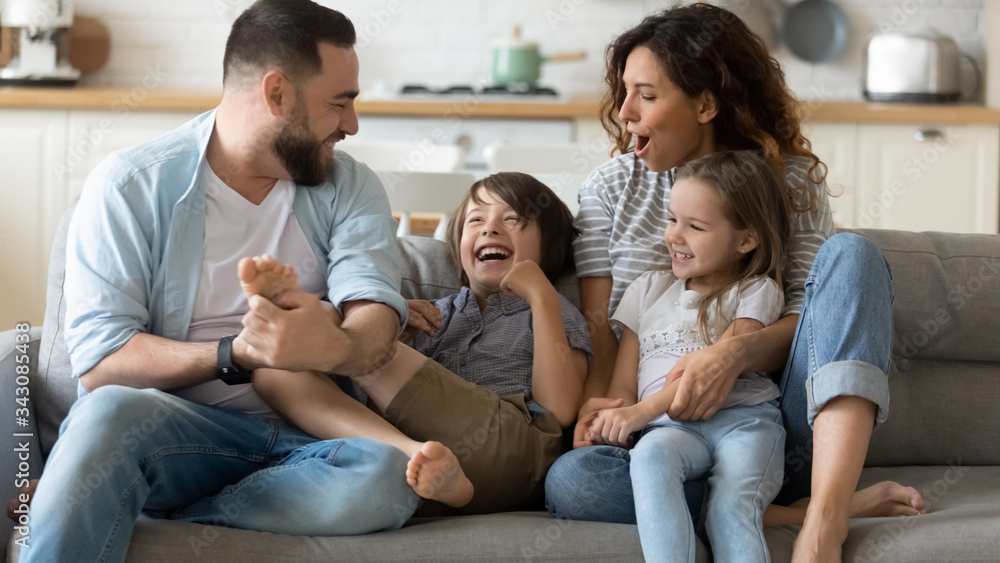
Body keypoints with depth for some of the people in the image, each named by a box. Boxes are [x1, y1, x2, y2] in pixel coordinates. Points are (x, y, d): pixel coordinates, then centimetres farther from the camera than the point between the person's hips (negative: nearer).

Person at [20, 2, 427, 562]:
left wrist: (340, 346, -34)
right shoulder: (131, 186, -2)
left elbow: (375, 308, -9)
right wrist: (235, 356, -26)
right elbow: (100, 358, -11)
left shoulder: (350, 188, 9)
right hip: (174, 424, -4)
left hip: (302, 437, 5)